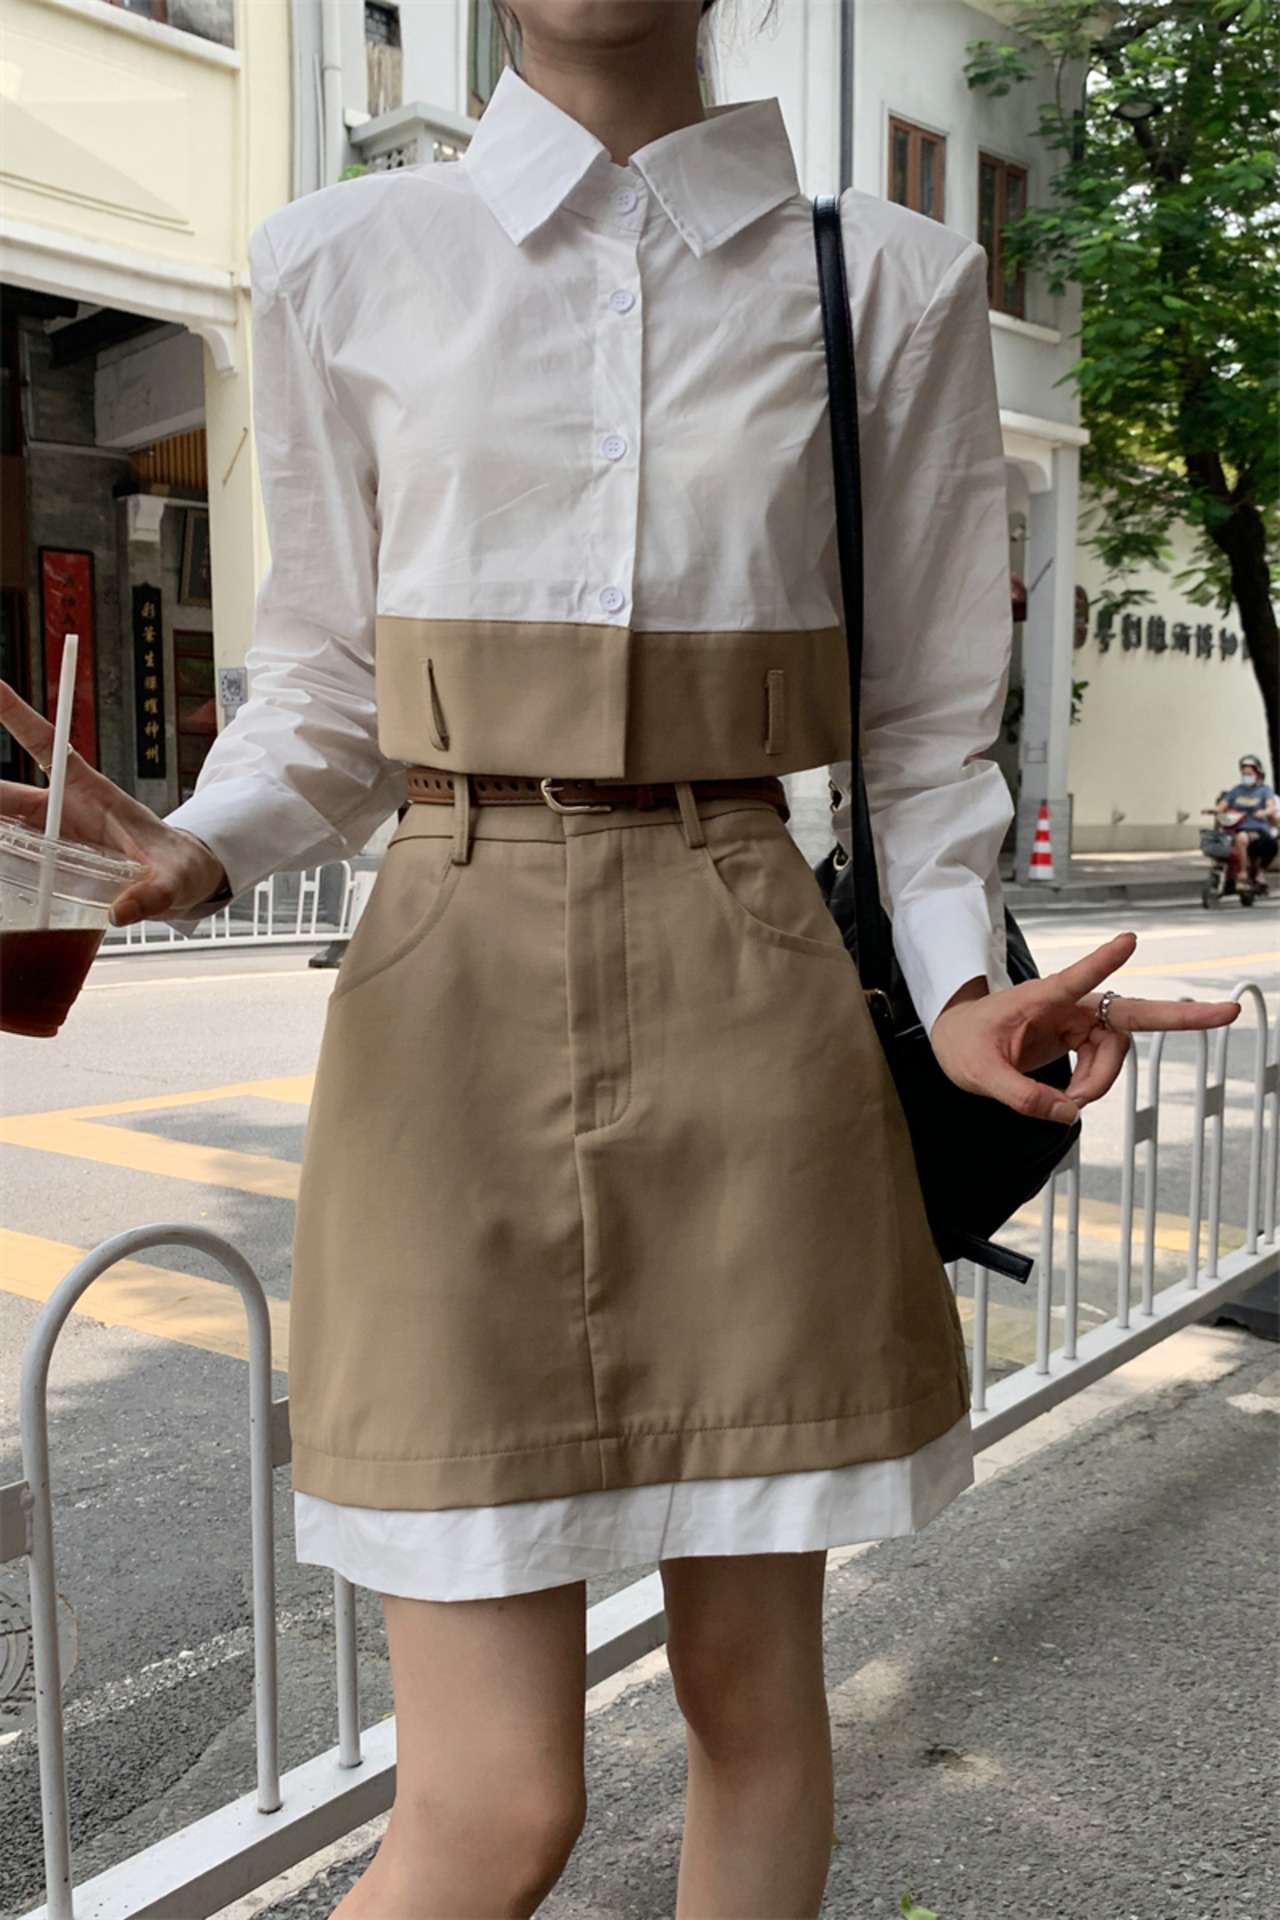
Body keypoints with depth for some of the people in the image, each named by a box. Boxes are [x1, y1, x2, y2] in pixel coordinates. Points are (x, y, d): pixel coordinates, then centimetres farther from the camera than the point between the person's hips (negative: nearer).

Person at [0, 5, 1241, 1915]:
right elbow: (328, 683, 12)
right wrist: (194, 852, -7)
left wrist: (962, 987, -6)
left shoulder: (893, 284, 8)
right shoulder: (345, 269, 8)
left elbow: (923, 720, 10)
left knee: (753, 1687, 13)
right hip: (459, 996, -1)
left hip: (757, 1006, 2)